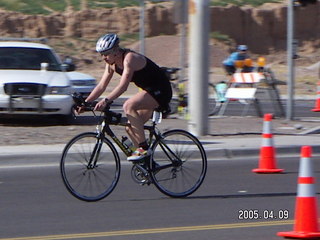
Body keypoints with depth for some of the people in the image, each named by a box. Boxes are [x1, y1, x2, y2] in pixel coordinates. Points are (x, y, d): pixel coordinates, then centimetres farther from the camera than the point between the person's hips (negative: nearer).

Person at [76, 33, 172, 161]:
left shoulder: (130, 58, -25)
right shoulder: (111, 64, 2)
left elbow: (123, 86, -35)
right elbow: (101, 86, 4)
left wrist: (105, 101, -44)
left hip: (160, 90, -10)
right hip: (148, 90, 10)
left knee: (128, 106, -29)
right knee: (130, 128, 4)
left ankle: (144, 148, -27)